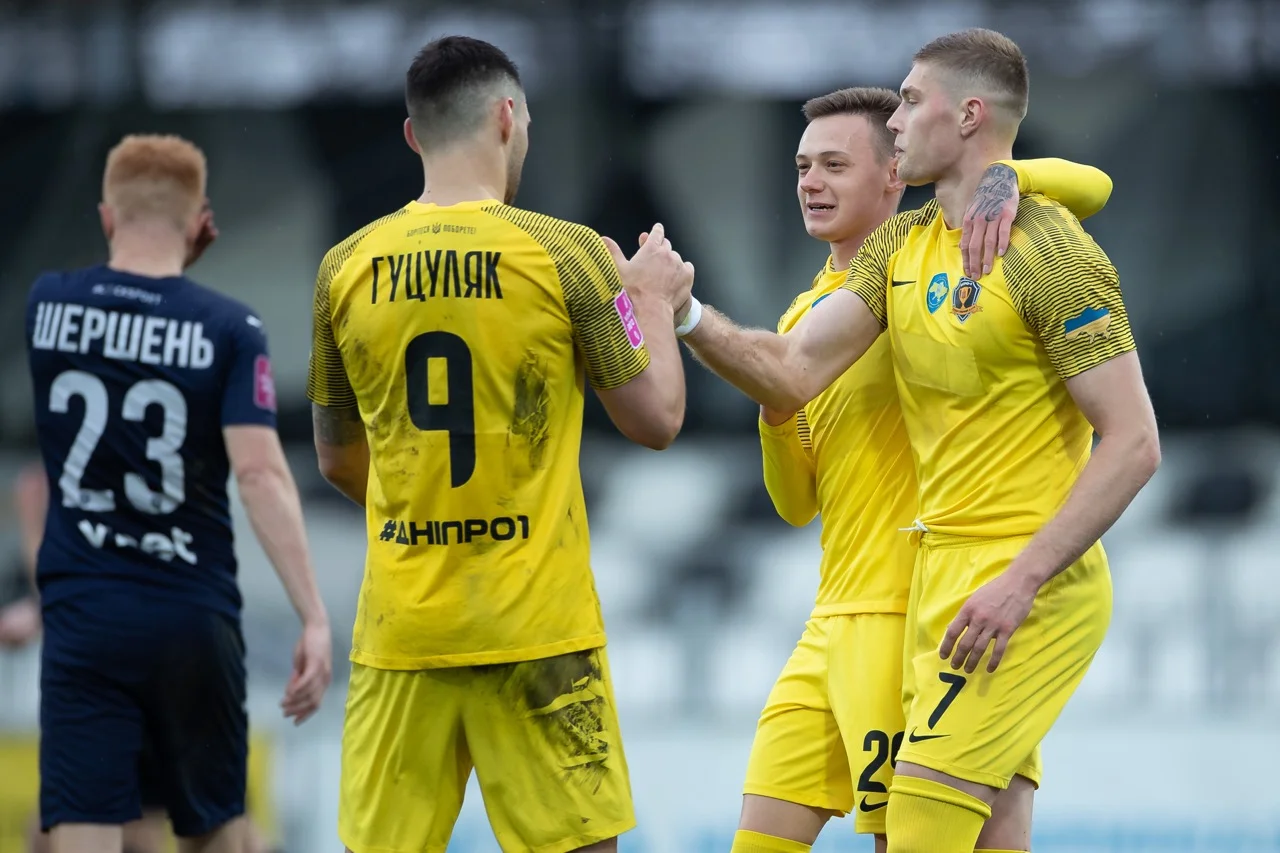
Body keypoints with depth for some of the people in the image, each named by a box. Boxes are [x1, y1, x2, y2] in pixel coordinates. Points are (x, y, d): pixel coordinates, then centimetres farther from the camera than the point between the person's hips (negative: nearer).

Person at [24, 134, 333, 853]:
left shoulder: (46, 306, 2)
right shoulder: (229, 329, -5)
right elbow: (260, 472, -15)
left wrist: (170, 258, 19)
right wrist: (315, 618, -17)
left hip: (82, 614, 0)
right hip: (195, 620, 0)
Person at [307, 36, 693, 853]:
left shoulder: (347, 268, 4)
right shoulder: (566, 254, -6)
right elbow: (657, 418, 1)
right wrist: (654, 299, 17)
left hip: (400, 627, 3)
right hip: (537, 625, -3)